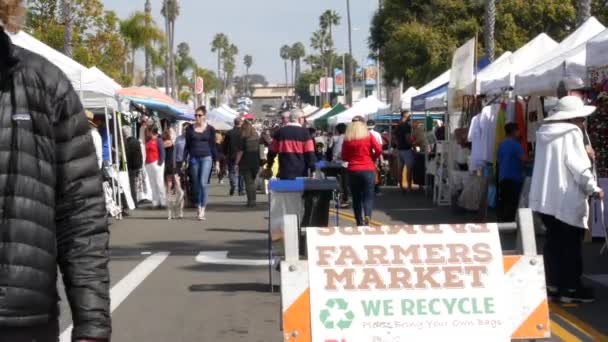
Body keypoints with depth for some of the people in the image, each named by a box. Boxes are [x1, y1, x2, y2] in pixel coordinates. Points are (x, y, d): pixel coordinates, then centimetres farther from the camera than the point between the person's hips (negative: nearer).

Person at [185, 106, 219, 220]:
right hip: (194, 158, 2)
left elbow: (213, 146, 7)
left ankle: (202, 211, -13)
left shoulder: (210, 129, 3)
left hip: (206, 158, -2)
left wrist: (216, 162, 4)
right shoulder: (190, 129, 6)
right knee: (196, 185, 6)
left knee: (203, 183, -13)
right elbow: (187, 146, 9)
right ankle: (198, 208, 17)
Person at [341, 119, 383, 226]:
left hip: (353, 171, 1)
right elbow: (379, 150, -6)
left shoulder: (347, 139, 3)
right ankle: (367, 216, -26)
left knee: (356, 197, 10)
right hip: (368, 170, -1)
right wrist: (373, 158, 11)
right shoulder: (369, 136, 1)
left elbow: (344, 157, 4)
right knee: (368, 196, -1)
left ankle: (359, 221, 12)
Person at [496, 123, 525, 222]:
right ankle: (508, 222, -11)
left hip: (502, 177, 8)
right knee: (512, 203, -7)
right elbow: (523, 158, -19)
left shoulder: (502, 144, 13)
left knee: (503, 202, 9)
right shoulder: (515, 144, -12)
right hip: (514, 178, -8)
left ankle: (501, 222, 11)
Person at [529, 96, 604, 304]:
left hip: (545, 196, 8)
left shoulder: (545, 133, 13)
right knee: (571, 245, -1)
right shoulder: (571, 133, -11)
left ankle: (553, 285, 14)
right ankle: (571, 288, 2)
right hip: (566, 199, -8)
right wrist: (593, 189, -7)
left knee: (554, 242, 12)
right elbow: (578, 166, -16)